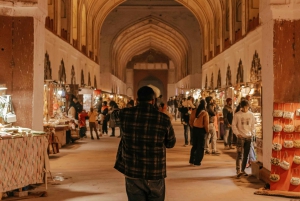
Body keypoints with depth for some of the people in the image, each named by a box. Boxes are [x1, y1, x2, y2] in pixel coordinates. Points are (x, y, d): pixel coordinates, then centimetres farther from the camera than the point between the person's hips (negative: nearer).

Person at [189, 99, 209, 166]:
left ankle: (191, 160, 22)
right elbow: (206, 123, -15)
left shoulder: (194, 111, -1)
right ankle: (197, 162, 6)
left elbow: (191, 121, 3)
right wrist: (207, 130, 0)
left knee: (194, 145, 19)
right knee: (201, 147, 6)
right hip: (201, 130, -5)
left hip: (195, 129, 5)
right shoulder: (205, 113, -16)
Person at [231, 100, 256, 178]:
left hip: (248, 137, 4)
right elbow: (234, 125, -2)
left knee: (246, 155, 9)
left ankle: (243, 170, 18)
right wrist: (237, 133, -12)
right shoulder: (237, 115, -3)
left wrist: (253, 134, 1)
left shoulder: (251, 115, 6)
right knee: (239, 154, -12)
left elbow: (253, 125, 12)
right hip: (241, 137, -4)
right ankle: (238, 171, -18)